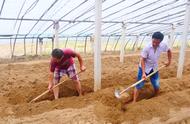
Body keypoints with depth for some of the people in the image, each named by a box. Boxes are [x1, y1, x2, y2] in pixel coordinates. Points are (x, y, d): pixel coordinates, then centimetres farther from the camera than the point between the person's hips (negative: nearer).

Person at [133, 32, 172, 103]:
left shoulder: (163, 46, -15)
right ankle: (134, 102, 6)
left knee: (157, 86, 11)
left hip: (154, 68, 4)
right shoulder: (147, 48, -28)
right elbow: (142, 60, -23)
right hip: (144, 68, -4)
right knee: (139, 86, -3)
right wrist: (143, 73, -28)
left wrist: (169, 61, 7)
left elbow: (169, 51, 8)